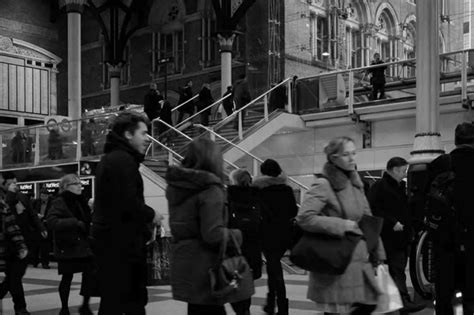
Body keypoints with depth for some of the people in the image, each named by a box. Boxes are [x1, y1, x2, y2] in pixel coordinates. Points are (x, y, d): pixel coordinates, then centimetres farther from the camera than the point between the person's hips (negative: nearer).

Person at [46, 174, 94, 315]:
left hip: (83, 245, 6)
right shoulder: (60, 202, -10)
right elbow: (51, 221, -24)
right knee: (67, 277, 2)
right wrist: (75, 223, -27)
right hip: (67, 246, -6)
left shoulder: (79, 201, 13)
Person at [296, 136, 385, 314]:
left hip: (360, 261, 8)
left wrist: (378, 254, 15)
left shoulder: (356, 184, 12)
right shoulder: (323, 186, -12)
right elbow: (304, 218, -23)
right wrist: (341, 225, -20)